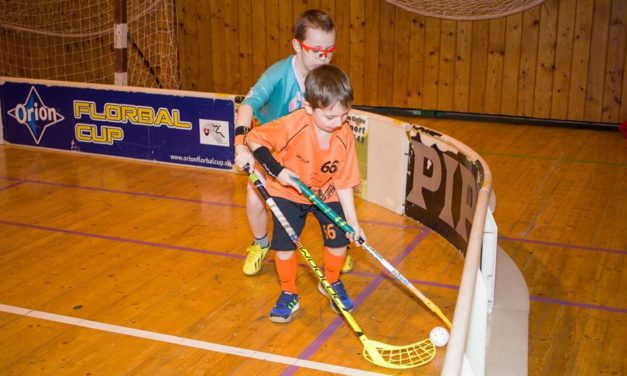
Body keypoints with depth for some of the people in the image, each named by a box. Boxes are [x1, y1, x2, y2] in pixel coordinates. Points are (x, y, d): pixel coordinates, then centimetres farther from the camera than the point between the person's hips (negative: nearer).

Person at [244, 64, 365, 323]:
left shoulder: (345, 136, -21)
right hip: (288, 193, -2)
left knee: (339, 238, -5)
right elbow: (253, 138, -20)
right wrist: (277, 170, -28)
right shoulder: (291, 126, -32)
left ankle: (332, 283, 26)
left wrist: (353, 221, -15)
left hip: (326, 194, 2)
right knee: (284, 242, -9)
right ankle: (288, 294, 14)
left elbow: (344, 182, -13)